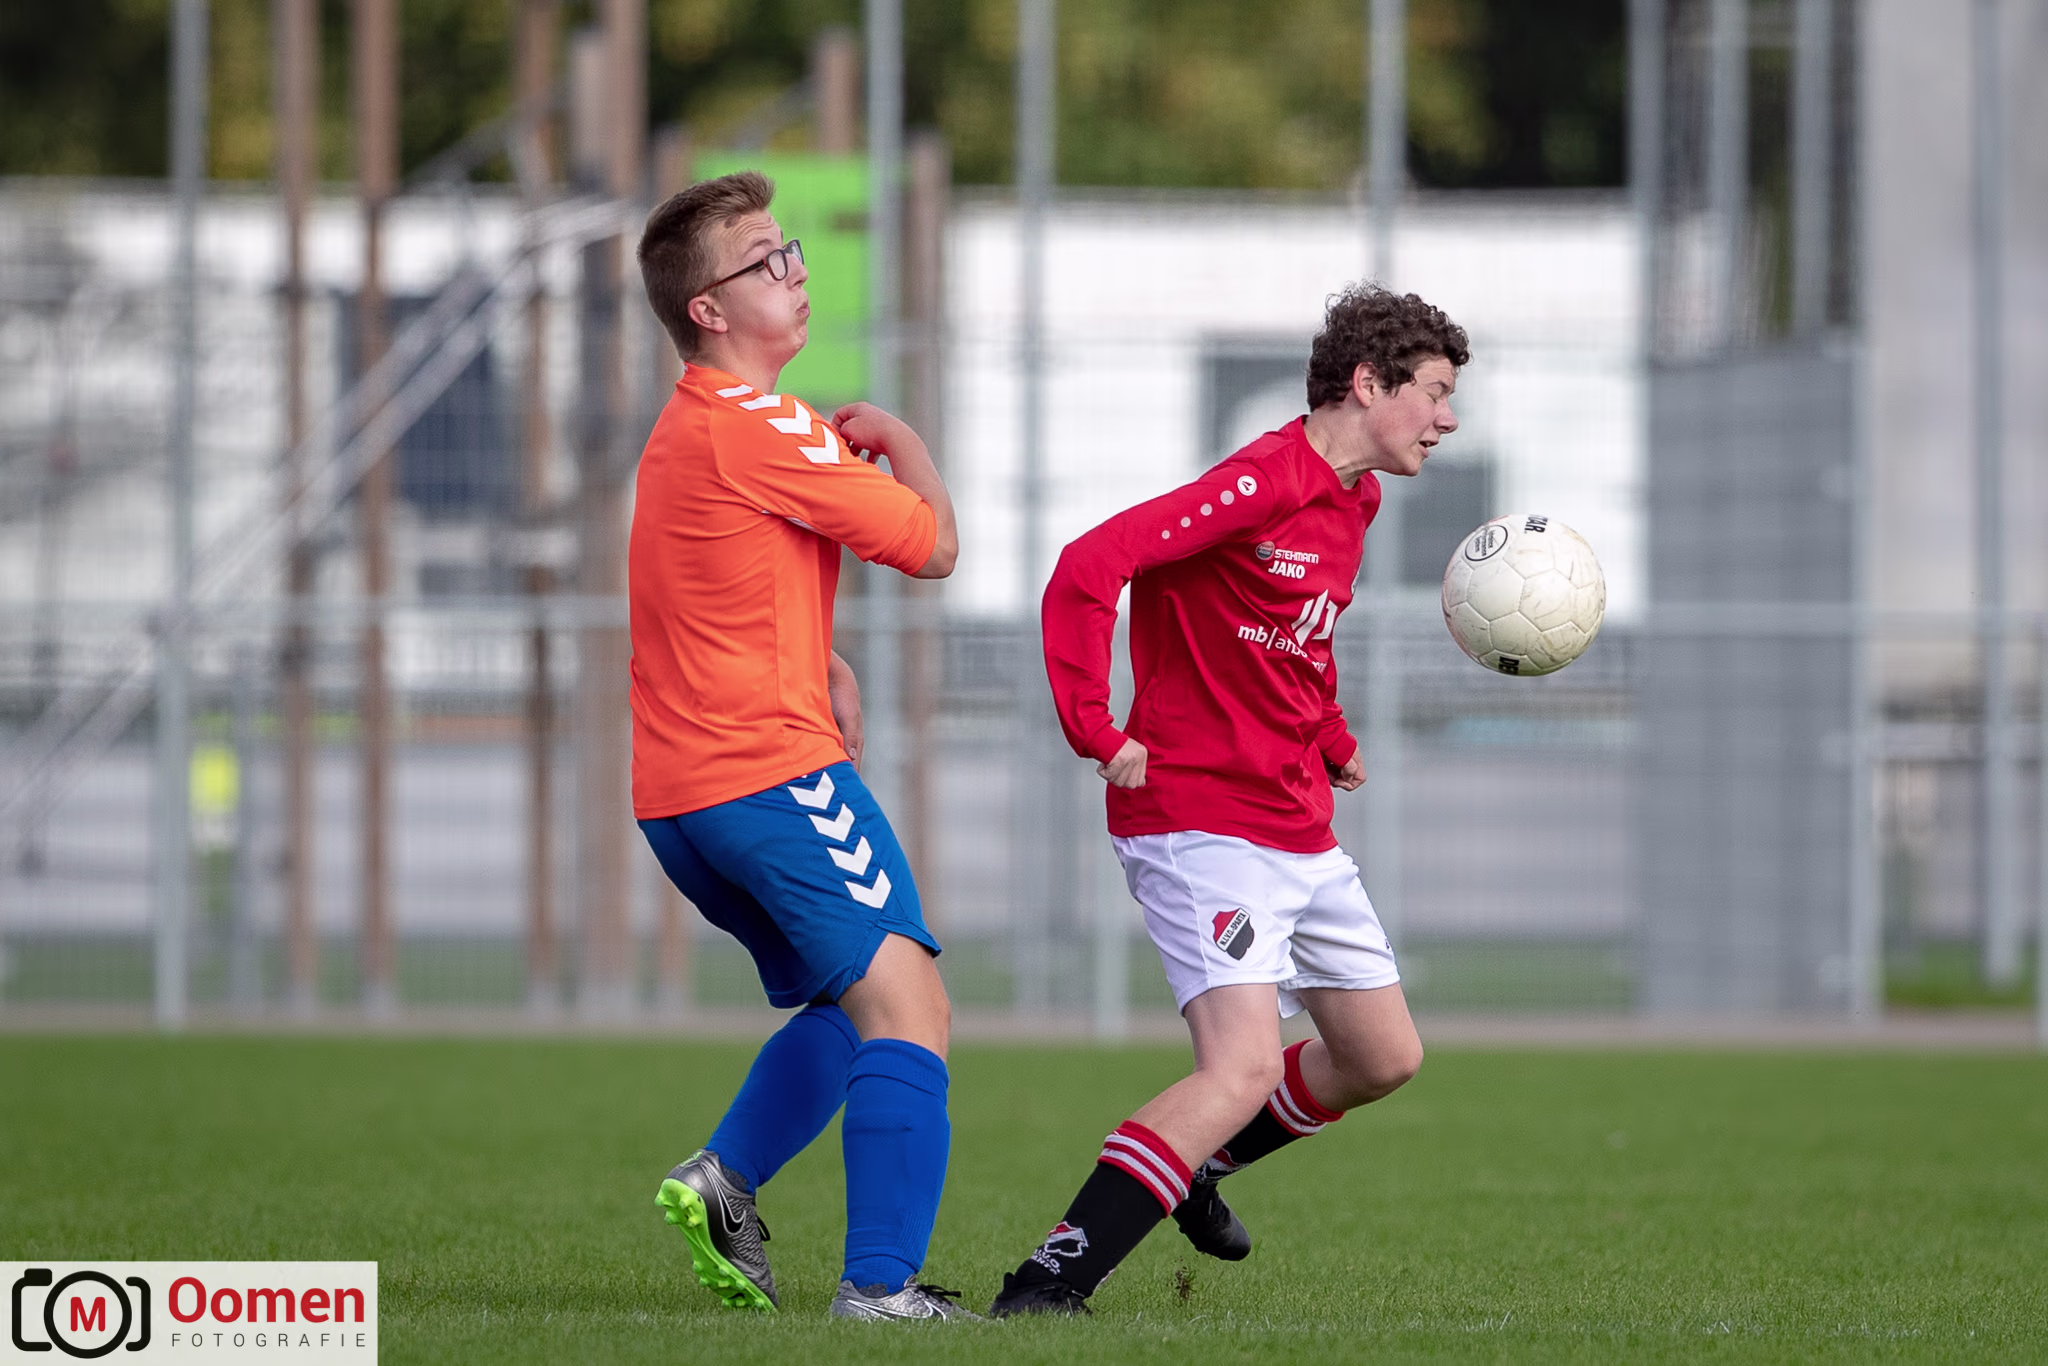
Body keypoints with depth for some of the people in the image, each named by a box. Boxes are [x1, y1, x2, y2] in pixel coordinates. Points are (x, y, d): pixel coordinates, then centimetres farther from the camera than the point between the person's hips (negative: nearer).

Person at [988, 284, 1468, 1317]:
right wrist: (1097, 729, -27)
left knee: (1384, 1058, 17)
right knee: (1243, 1068, -23)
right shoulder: (1262, 484, -18)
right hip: (1202, 824, -10)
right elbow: (1091, 565, -27)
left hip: (1300, 835, 10)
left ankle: (1194, 1166, 38)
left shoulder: (1352, 499, 12)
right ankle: (1049, 1285, -24)